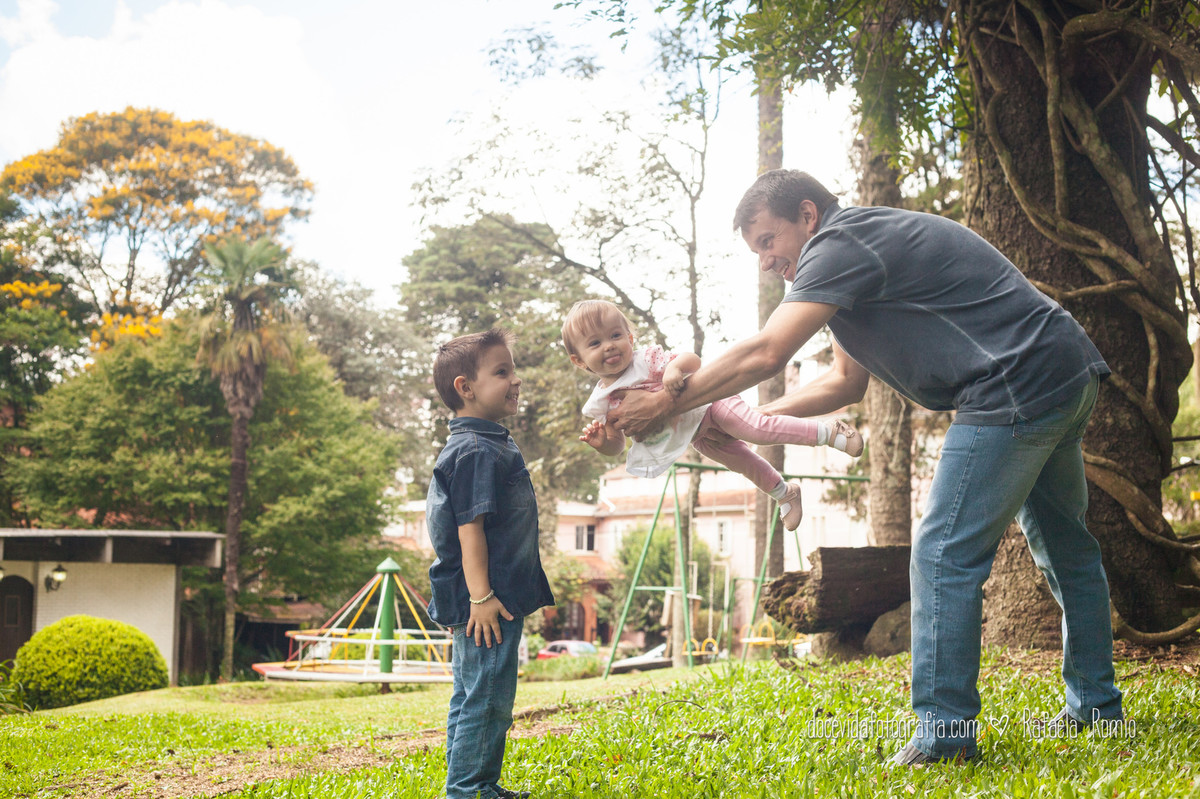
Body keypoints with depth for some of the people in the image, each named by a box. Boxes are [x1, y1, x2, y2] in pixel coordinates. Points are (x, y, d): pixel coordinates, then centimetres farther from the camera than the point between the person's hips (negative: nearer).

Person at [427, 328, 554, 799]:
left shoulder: (491, 445, 16)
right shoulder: (476, 451, -16)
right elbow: (469, 527, -21)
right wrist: (480, 595, -24)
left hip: (487, 601, 11)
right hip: (485, 601, -11)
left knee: (472, 698, 16)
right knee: (487, 699, -6)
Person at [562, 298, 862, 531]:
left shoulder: (645, 359, -18)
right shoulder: (599, 404, -7)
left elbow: (693, 360, -25)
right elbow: (616, 445, 2)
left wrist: (676, 367, -46)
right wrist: (601, 442, -21)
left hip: (706, 403, -5)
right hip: (698, 438, 5)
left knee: (757, 429, -24)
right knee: (741, 461, 14)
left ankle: (829, 432, -15)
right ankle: (784, 493, 37)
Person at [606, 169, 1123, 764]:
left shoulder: (840, 245, -11)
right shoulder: (869, 243, 21)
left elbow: (763, 356, -18)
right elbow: (846, 381, 23)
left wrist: (666, 403, -10)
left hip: (1019, 388, -11)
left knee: (945, 554, -9)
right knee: (1062, 545, 19)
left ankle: (943, 729, -6)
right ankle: (1096, 705, 30)